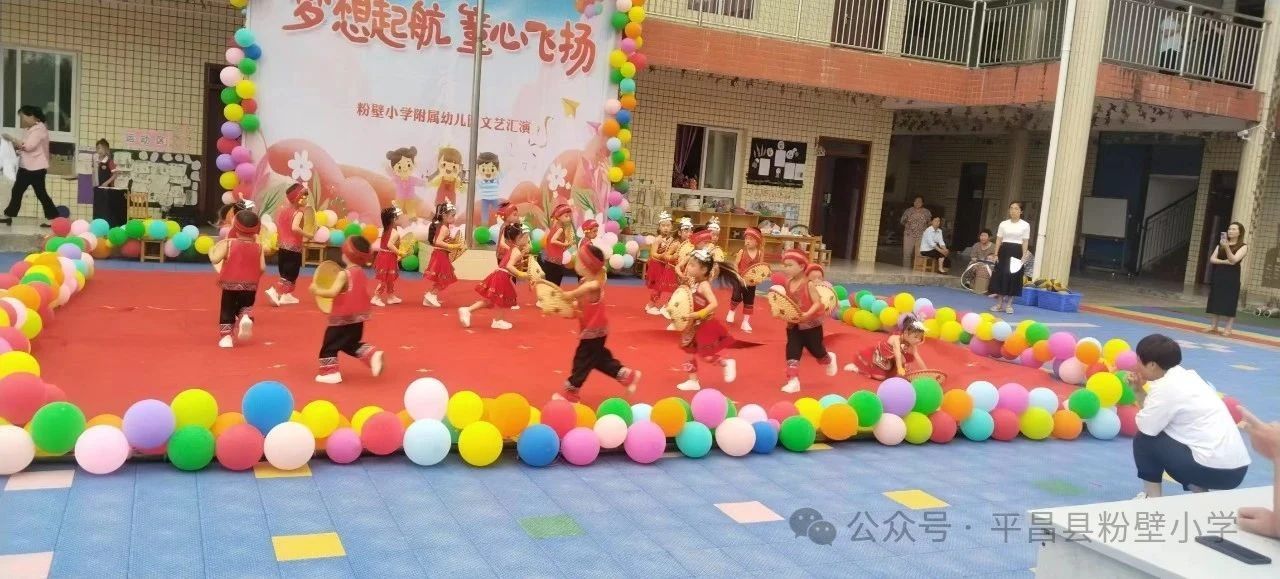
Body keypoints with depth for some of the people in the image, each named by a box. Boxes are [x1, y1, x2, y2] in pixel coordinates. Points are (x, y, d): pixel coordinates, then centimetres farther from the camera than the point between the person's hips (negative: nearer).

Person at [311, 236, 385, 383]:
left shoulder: (344, 274, -19)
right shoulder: (361, 272, 7)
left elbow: (332, 292, -28)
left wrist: (317, 290, -16)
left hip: (343, 319, -8)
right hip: (357, 318, 8)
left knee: (329, 346, 6)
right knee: (352, 344, 22)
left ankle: (330, 373, 9)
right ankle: (372, 355, 5)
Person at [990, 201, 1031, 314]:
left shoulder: (1025, 225, 2)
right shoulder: (1003, 224, 6)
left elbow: (1025, 242, 0)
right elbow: (998, 240, 5)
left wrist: (1024, 257, -7)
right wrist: (996, 254, -2)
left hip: (1017, 252, -1)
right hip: (1004, 251, 1)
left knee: (1014, 277, 0)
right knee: (1001, 275, 0)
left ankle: (1009, 304, 9)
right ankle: (999, 303, 8)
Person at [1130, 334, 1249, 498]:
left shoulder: (1166, 387, -13)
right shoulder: (1188, 377, 14)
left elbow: (1146, 428, -12)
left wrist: (1139, 391, 2)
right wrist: (1140, 391, 9)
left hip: (1214, 469, -9)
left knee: (1144, 440, 1)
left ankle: (1152, 498, 10)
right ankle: (1202, 492, 14)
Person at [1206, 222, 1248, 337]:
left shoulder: (1243, 247, -2)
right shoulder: (1221, 245, 13)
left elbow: (1233, 260, -16)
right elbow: (1212, 259, 3)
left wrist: (1226, 247, -28)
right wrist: (1224, 261, -14)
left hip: (1232, 278, -5)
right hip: (1218, 276, 5)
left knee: (1230, 303, -5)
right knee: (1216, 301, 5)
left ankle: (1228, 329, -1)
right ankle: (1214, 326, 11)